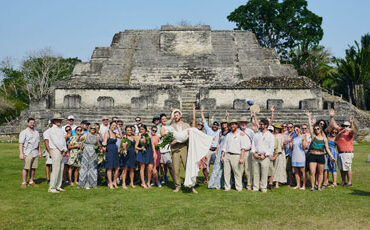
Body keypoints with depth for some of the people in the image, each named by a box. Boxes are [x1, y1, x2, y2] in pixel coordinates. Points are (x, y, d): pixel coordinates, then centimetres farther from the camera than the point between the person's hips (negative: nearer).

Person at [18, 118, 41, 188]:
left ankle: (31, 181, 13)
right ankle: (24, 183, -3)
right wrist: (21, 153, -15)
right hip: (27, 153, -5)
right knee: (26, 168, -8)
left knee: (33, 168, 5)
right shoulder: (23, 132, -1)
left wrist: (39, 151, 14)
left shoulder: (36, 132, 16)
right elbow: (21, 144, -7)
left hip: (35, 153, 5)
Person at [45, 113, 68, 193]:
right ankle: (51, 188, -8)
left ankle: (58, 186, 15)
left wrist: (65, 150, 3)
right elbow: (55, 141, -15)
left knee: (61, 169, 8)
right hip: (55, 151, -8)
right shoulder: (52, 130, -8)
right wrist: (63, 150, -10)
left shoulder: (61, 130, 17)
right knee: (56, 170, -11)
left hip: (61, 152, 8)